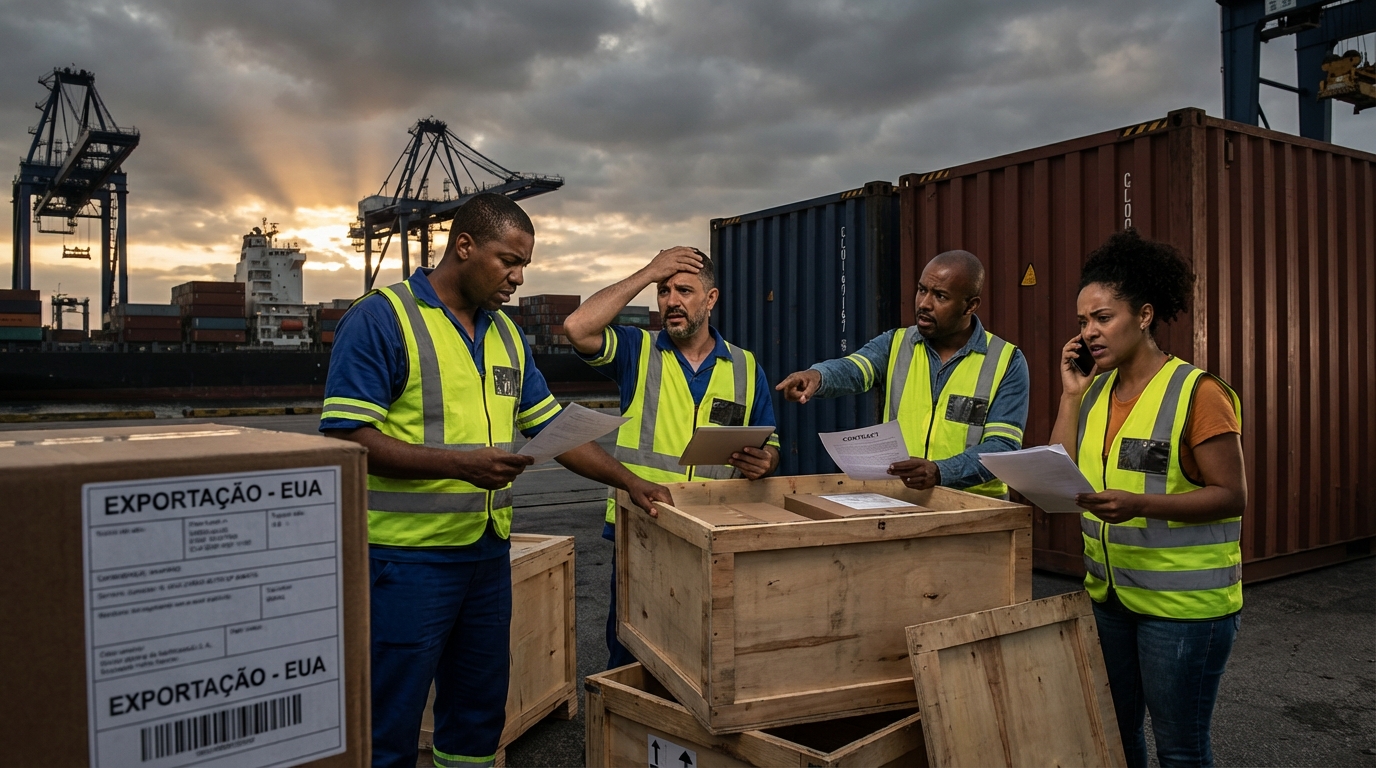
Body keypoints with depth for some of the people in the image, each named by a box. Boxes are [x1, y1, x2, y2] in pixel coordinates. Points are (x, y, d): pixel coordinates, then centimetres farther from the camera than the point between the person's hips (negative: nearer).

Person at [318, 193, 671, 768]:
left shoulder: (507, 335, 12)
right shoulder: (380, 319, -11)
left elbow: (551, 427, 14)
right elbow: (345, 436, -18)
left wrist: (629, 482, 6)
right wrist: (460, 464, -26)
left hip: (489, 551, 7)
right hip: (406, 555, -7)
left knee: (480, 714, 18)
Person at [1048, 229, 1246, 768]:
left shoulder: (1198, 393, -13)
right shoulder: (1096, 391, 7)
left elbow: (1232, 496, -15)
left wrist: (1139, 505, -29)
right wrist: (1070, 395, -1)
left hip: (1184, 602, -6)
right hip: (1109, 595, 6)